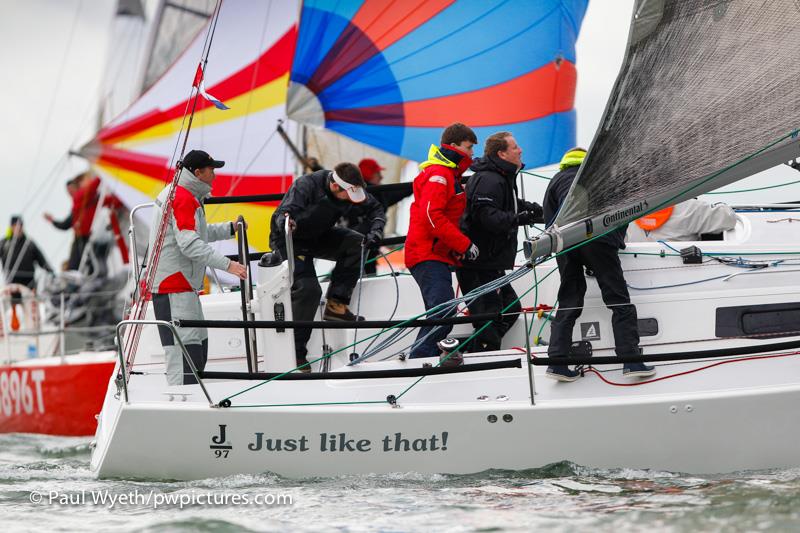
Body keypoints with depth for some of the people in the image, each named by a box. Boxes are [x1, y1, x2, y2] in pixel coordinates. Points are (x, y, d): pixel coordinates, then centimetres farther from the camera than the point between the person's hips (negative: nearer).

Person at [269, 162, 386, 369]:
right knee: (308, 288, -24)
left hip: (319, 237, 6)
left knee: (357, 243, -18)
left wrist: (375, 232, -19)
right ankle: (295, 351, -13)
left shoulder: (349, 189, -13)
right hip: (289, 239, -6)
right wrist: (286, 222, -62)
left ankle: (335, 305, -11)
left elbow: (375, 208, 0)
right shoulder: (306, 185, -31)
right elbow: (282, 214, -38)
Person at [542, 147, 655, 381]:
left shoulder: (557, 180, 24)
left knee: (568, 304, 9)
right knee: (619, 301, 0)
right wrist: (617, 239, 30)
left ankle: (557, 362, -1)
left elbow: (549, 220, 16)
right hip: (599, 238, -2)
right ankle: (631, 360, -11)